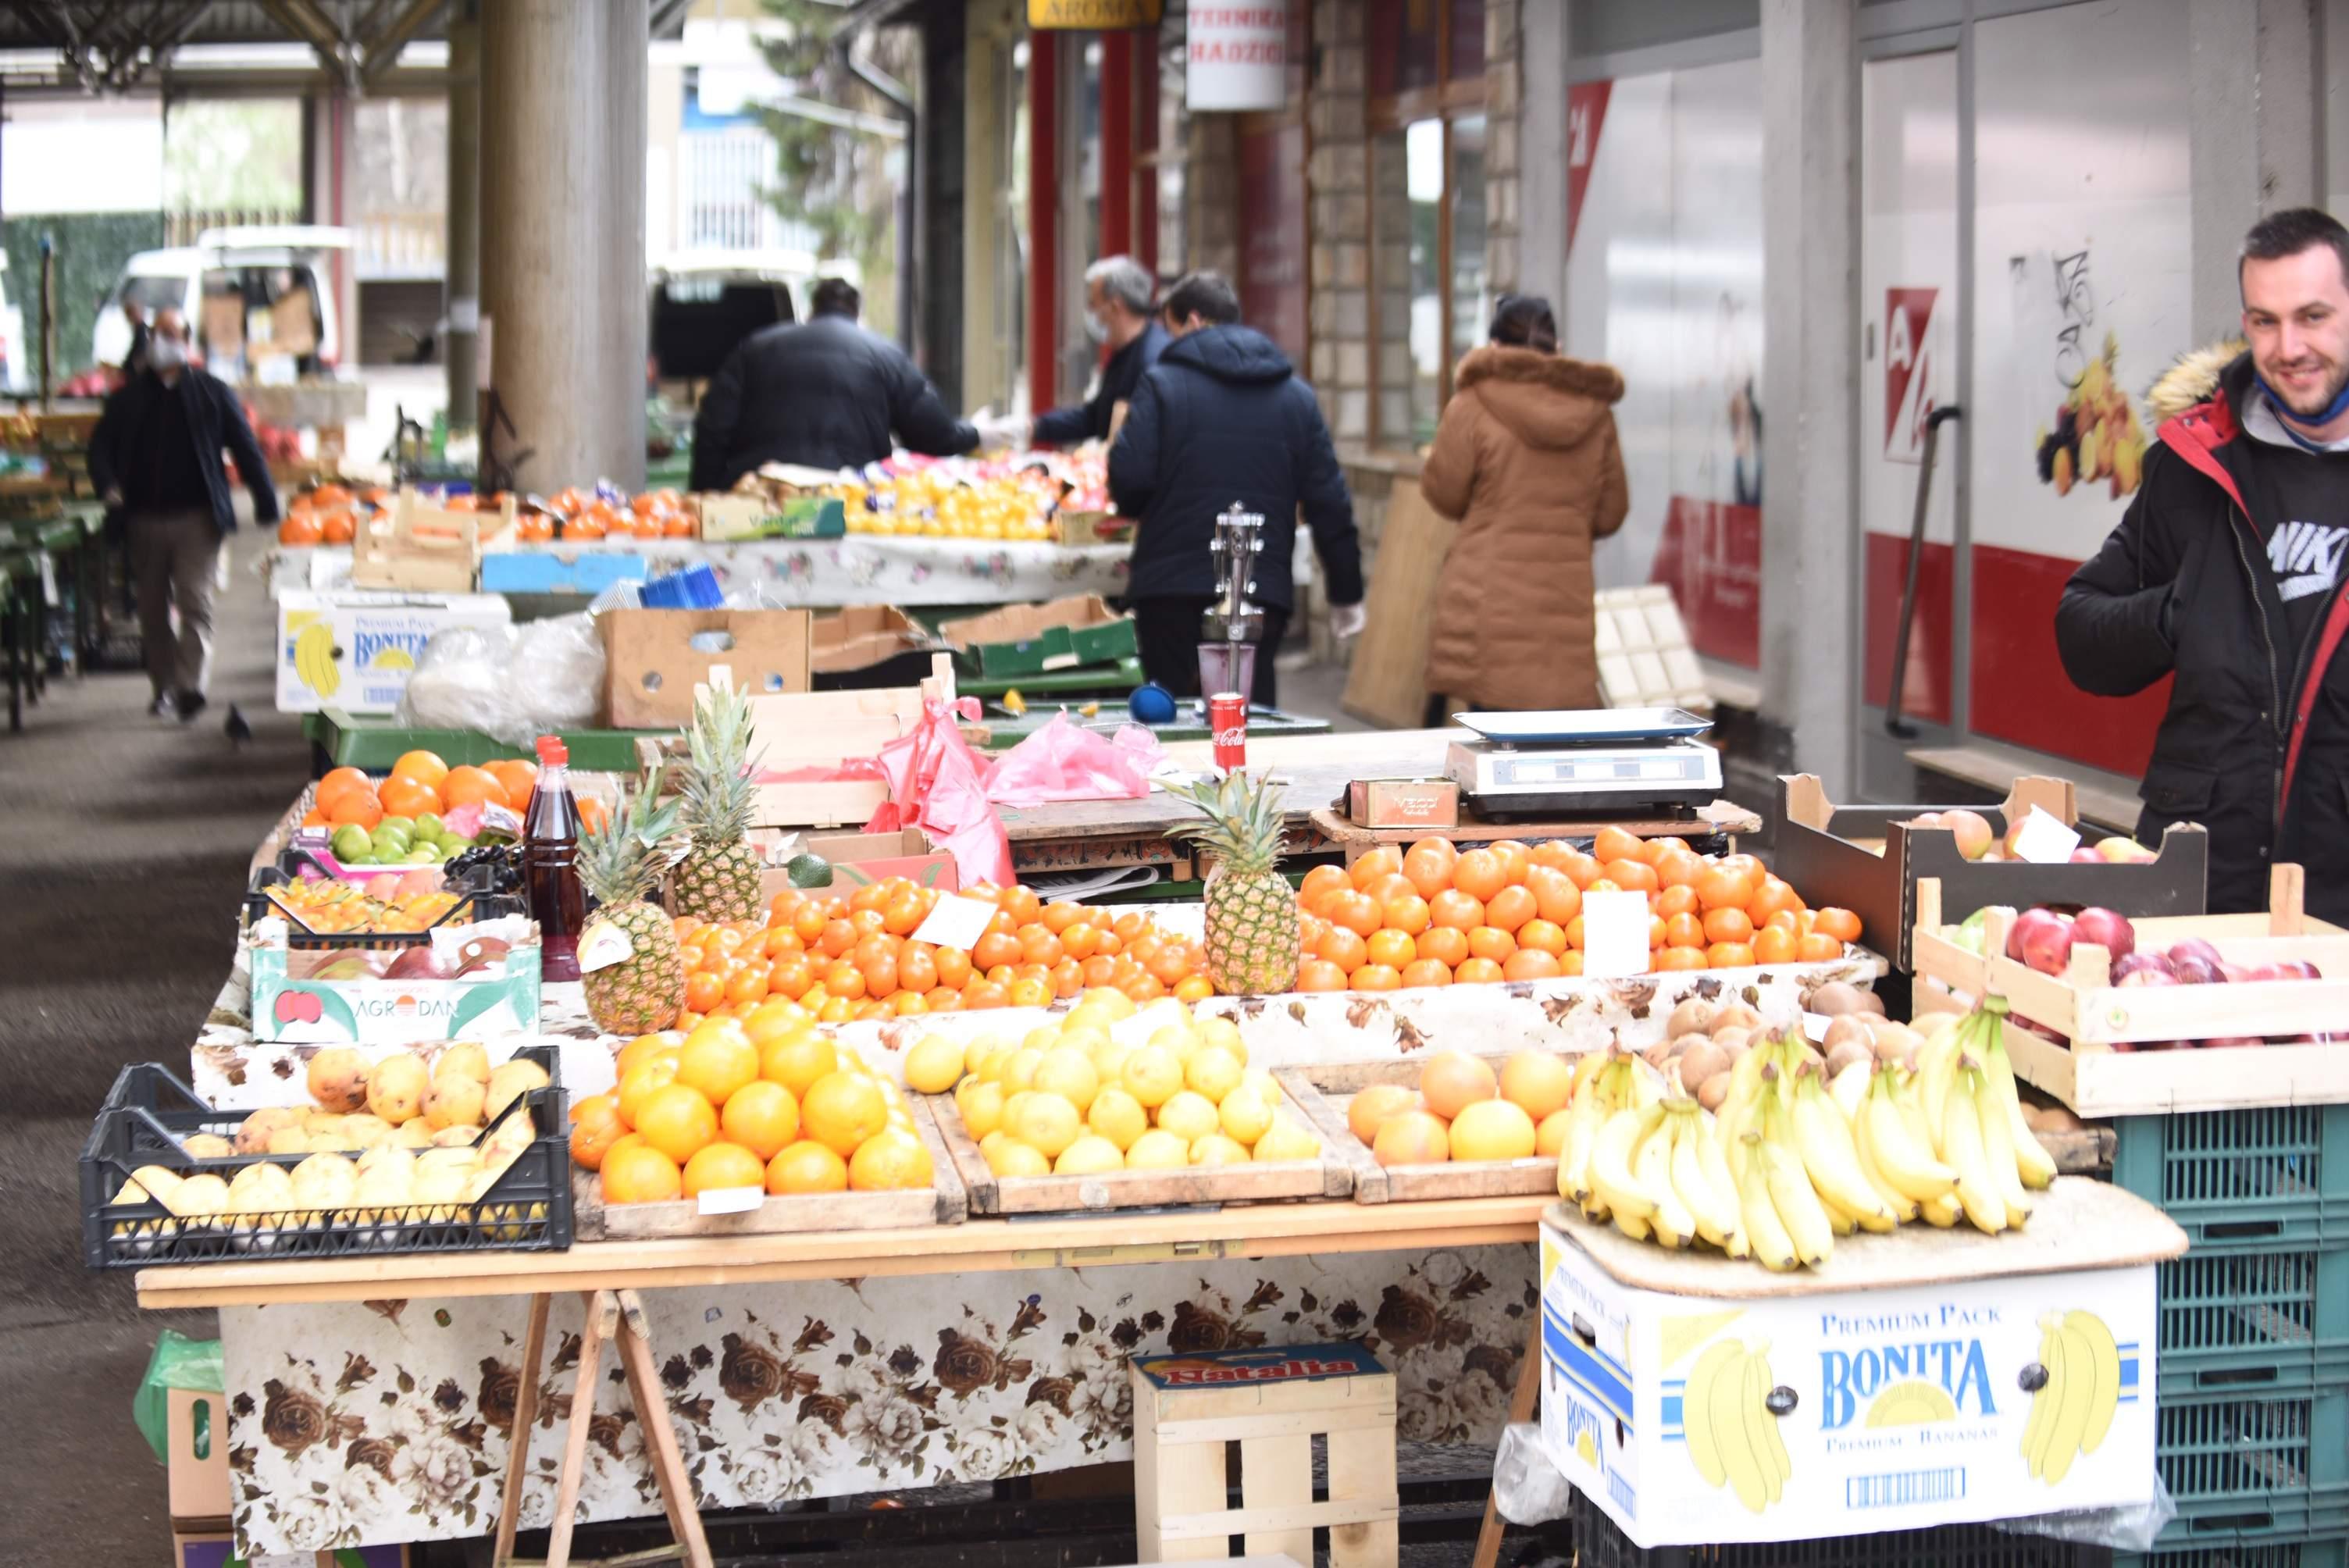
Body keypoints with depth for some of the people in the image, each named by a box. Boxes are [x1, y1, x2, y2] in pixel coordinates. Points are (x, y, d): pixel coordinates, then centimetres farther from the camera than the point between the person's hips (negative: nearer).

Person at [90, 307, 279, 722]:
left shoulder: (212, 392, 5)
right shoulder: (128, 397, 10)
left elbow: (245, 448, 4)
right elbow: (101, 447, 10)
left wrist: (266, 502, -4)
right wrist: (108, 484, -12)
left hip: (197, 518, -3)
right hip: (145, 518, 3)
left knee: (195, 602, -13)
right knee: (152, 610, 8)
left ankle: (190, 685, -18)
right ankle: (164, 686, 17)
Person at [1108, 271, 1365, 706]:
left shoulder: (1162, 384, -3)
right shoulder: (1296, 396, 10)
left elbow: (1128, 481, -11)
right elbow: (1329, 503, 8)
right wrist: (1346, 593, 14)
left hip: (1172, 589, -3)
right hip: (1264, 591, 3)